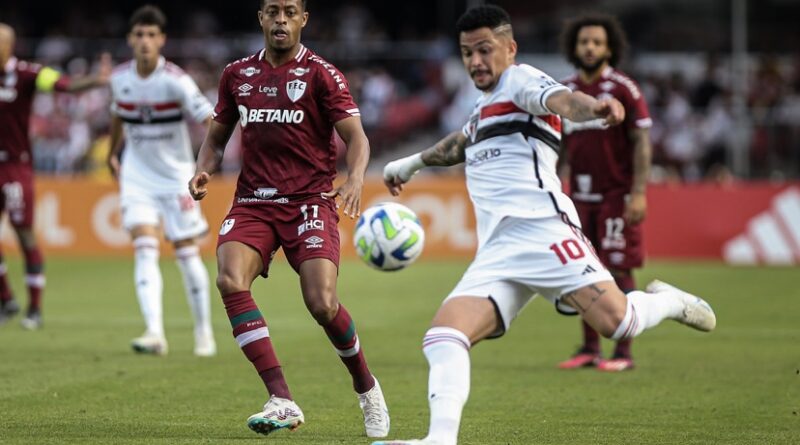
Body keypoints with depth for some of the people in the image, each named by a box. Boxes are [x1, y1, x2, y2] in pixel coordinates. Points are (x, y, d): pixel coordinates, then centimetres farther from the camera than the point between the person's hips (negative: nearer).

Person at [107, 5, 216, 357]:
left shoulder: (176, 81, -18)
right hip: (137, 175, 3)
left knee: (186, 253, 4)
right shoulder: (120, 78, -3)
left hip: (177, 176, -3)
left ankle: (204, 331, 23)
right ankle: (155, 333, -23)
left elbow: (209, 118, -24)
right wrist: (113, 155, 27)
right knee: (144, 248, -14)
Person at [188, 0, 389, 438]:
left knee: (322, 303, -18)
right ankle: (282, 401, -24)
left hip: (309, 201, -3)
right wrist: (204, 170, -1)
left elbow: (356, 137, -6)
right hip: (252, 201, 3)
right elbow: (217, 137, 20)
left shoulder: (320, 74, -1)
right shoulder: (237, 74, 11)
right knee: (230, 281, -24)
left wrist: (354, 180, -26)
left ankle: (365, 386, 14)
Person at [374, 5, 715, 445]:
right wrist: (413, 162, 64)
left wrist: (594, 107, -44)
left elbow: (560, 99, -21)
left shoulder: (520, 80, 3)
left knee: (614, 320, -22)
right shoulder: (485, 104, 28)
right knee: (443, 335, -15)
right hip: (494, 255, 8)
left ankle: (668, 302, 11)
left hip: (541, 229, -8)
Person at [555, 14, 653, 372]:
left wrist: (638, 193, -15)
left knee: (619, 272, -5)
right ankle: (589, 349, 12)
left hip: (617, 195, -5)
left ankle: (623, 353, -1)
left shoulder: (623, 89, -5)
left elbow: (642, 141, -8)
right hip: (580, 196, 5)